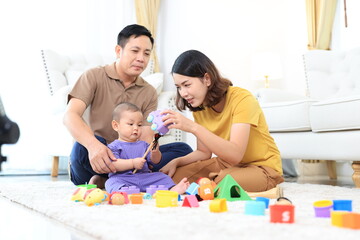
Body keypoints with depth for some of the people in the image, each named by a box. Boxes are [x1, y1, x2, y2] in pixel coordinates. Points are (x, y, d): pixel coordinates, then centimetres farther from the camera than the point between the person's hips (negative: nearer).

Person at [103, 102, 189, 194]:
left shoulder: (143, 145, 21)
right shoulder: (114, 146, 5)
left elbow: (155, 161, 18)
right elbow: (113, 164, -11)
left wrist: (155, 152, -5)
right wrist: (132, 163, -19)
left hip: (143, 177, 6)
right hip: (122, 178, -5)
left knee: (162, 177, -9)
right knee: (113, 183, -34)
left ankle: (173, 189, -36)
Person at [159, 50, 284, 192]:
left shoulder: (241, 99, -23)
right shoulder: (199, 107, -1)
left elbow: (235, 155, -33)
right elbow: (204, 152, 5)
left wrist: (193, 127, -40)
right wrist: (177, 162, -15)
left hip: (263, 166, -6)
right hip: (227, 164, 7)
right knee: (175, 177, -10)